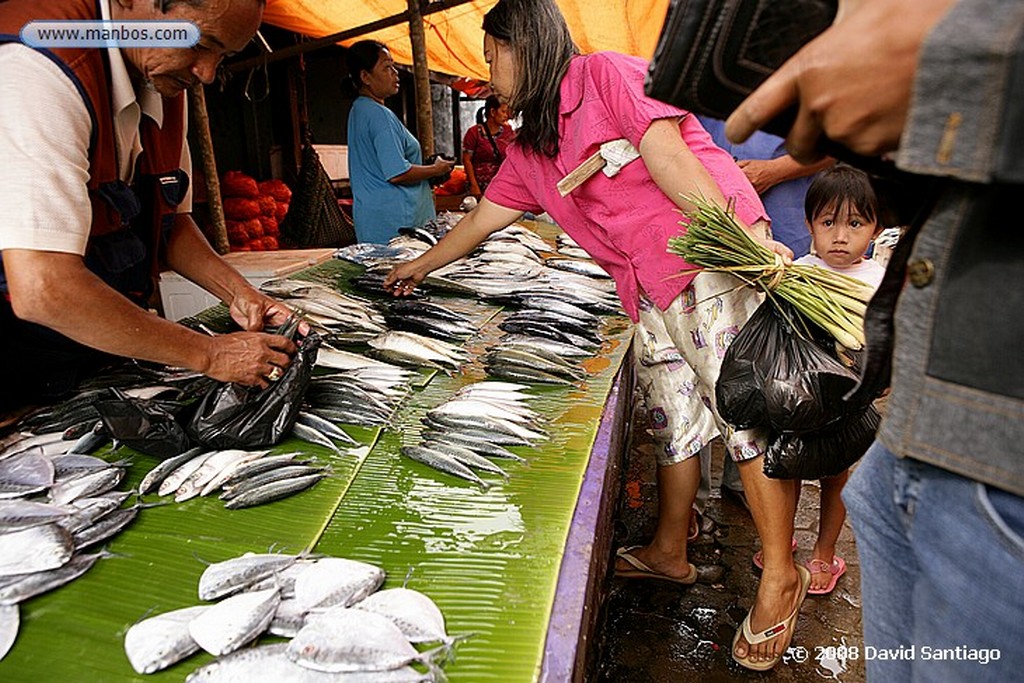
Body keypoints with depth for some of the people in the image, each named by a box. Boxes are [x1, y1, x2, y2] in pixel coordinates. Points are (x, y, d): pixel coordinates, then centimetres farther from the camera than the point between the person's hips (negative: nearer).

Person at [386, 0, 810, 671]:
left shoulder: (606, 74, -5)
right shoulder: (527, 151, 18)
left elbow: (666, 156, -16)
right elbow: (481, 219, 27)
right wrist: (419, 267, 36)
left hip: (713, 255, -7)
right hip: (650, 285, 8)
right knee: (677, 414, 12)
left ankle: (781, 573, 7)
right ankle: (669, 552, 25)